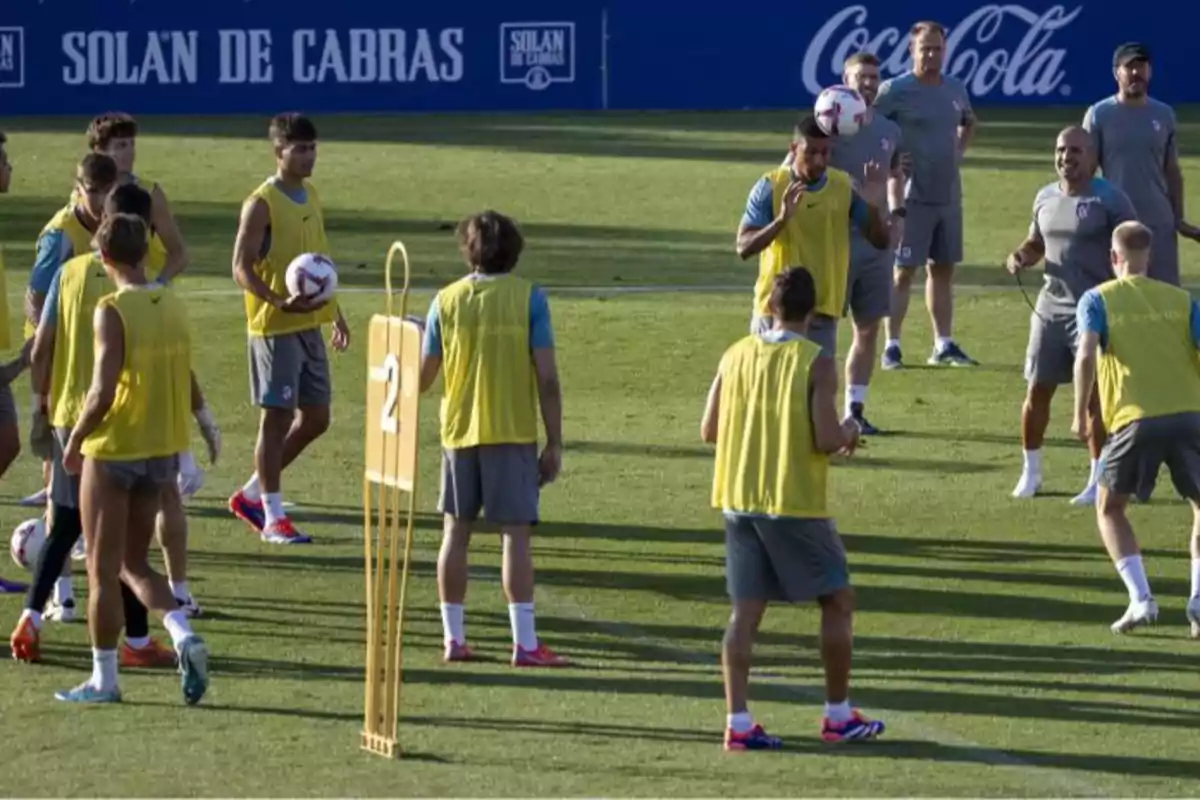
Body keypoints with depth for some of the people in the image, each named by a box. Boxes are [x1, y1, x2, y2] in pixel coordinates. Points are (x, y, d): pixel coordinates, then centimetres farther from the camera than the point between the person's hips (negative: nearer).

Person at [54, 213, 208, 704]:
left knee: (102, 570, 5)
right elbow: (185, 383, 8)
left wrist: (74, 442, -8)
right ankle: (184, 636, -5)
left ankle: (103, 680, 10)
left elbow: (103, 391, -22)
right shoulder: (172, 306, 4)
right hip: (162, 451, 6)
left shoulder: (113, 312, -16)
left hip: (113, 450, -6)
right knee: (134, 563, 18)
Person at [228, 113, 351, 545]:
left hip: (311, 326, 8)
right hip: (275, 328, -8)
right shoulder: (261, 205, -12)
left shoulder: (310, 196, 12)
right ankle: (272, 516, 3)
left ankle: (251, 494, 22)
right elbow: (242, 267, -14)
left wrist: (335, 314, 20)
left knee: (316, 418, 10)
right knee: (277, 416, -4)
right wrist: (280, 303, -28)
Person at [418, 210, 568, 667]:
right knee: (515, 533, -2)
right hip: (513, 433, -3)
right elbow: (547, 378, -9)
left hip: (459, 430, 3)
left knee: (456, 531, 11)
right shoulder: (528, 299, -5)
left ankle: (454, 638, 12)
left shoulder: (447, 300, 2)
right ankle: (524, 643, -7)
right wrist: (554, 445, -3)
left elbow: (423, 377, 6)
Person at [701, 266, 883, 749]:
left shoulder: (736, 356, 3)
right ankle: (838, 715, 15)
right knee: (837, 601, 11)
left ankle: (738, 722, -2)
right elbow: (827, 441, -17)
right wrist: (849, 431, 4)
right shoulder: (816, 364, -11)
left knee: (746, 612, 6)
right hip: (795, 504, -5)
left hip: (739, 501, 5)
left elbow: (708, 431, 7)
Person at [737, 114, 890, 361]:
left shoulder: (844, 187, -1)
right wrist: (781, 219, -30)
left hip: (823, 312, 2)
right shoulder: (770, 187, -9)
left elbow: (880, 241, 2)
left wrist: (874, 207, -19)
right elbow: (744, 248, -14)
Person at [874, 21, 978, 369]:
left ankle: (944, 345, 17)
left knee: (943, 269, 11)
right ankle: (891, 347, -2)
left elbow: (968, 122, 30)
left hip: (949, 194, 6)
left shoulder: (955, 89, 10)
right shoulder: (895, 90, -10)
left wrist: (958, 152, 14)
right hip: (911, 195, -6)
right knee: (902, 272, -5)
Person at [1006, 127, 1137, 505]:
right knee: (1037, 390, 9)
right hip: (1051, 308, 6)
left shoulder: (1109, 200, -9)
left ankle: (1098, 480, 2)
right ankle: (1031, 470, 24)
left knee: (1094, 394, -6)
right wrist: (1020, 257, 0)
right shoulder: (1045, 197, 9)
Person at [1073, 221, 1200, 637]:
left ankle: (1141, 600, 2)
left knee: (1109, 508, 19)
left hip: (1135, 420, -2)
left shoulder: (1098, 299, 9)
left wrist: (1080, 414, 0)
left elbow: (1086, 355, -7)